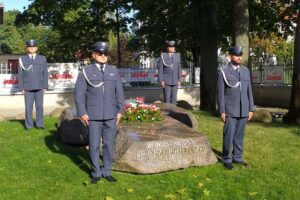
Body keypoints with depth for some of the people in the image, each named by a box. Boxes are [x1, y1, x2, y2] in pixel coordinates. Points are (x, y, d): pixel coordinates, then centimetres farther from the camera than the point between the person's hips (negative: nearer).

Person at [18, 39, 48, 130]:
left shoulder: (42, 59, 8)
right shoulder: (22, 59, 6)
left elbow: (45, 73, 6)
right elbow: (20, 75, 4)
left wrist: (45, 86, 1)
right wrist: (21, 88, -1)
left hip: (39, 88, 1)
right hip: (27, 88, -1)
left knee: (39, 107, 4)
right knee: (28, 107, 2)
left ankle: (39, 124, 13)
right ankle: (29, 125, 11)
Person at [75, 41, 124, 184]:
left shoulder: (113, 71, 8)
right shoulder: (85, 72, -1)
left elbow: (119, 92, 9)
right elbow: (79, 93, -4)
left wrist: (120, 111, 3)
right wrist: (82, 113, -10)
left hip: (110, 115, 3)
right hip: (93, 116, -2)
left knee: (109, 144, 8)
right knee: (94, 145, 4)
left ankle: (106, 171, 21)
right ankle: (96, 173, 18)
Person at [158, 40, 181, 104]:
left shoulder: (177, 56, 9)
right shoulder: (163, 56, -1)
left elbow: (179, 69, 11)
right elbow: (160, 69, -3)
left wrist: (179, 80, 7)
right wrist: (161, 81, -9)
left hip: (175, 82, 3)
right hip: (166, 81, -3)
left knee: (174, 98, 5)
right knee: (167, 98, -3)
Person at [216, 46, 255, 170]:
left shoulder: (246, 71, 9)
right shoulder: (223, 72, -5)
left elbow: (249, 91, 10)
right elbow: (220, 92, -6)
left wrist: (251, 109, 6)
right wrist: (222, 111, -11)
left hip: (243, 110, 4)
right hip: (230, 110, -4)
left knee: (239, 135, 10)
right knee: (229, 135, -2)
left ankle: (237, 157, 21)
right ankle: (226, 160, 10)